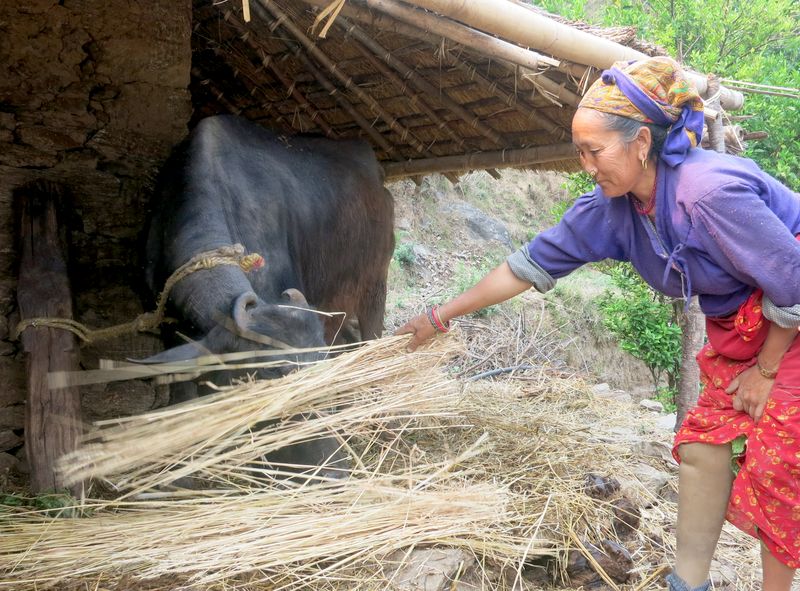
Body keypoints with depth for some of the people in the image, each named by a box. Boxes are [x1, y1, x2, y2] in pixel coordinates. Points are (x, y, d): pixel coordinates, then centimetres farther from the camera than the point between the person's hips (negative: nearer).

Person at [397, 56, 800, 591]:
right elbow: (533, 263, -5)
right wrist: (440, 317, -2)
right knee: (702, 445, 4)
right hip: (737, 329, 7)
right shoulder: (610, 209, -9)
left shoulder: (709, 192, -33)